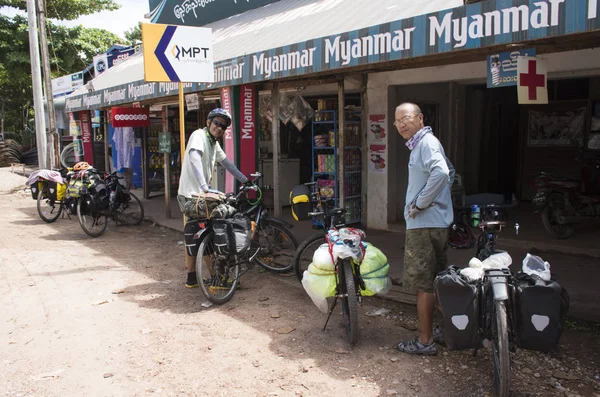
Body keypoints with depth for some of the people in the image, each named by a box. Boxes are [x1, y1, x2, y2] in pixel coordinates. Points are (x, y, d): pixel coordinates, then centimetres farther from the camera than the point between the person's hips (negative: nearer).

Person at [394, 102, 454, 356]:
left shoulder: (426, 142, -14)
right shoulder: (421, 143, 18)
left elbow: (440, 173, -33)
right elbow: (449, 173, 29)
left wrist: (420, 203, -23)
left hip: (424, 224, -11)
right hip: (438, 223, 11)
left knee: (422, 283, -3)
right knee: (438, 282, 18)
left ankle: (425, 341, 5)